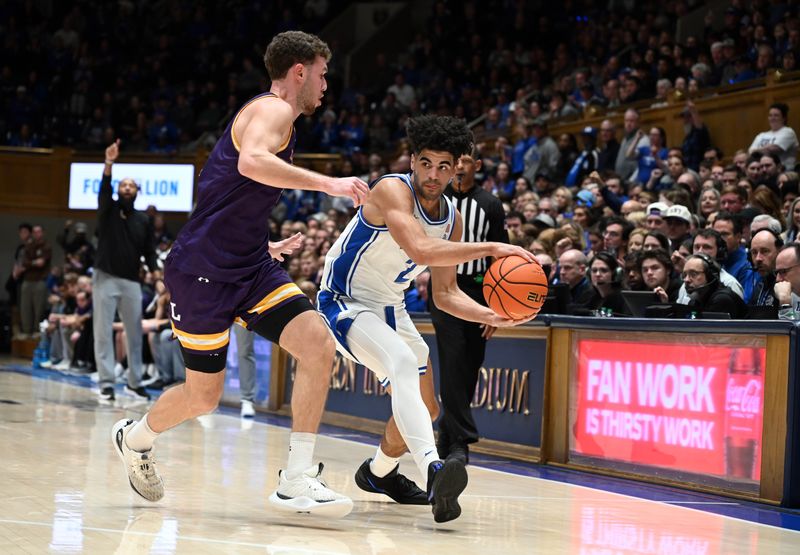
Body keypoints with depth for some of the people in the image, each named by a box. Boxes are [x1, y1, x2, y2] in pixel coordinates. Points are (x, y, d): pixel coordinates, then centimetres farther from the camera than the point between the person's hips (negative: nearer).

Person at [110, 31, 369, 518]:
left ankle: (297, 481, -11)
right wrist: (328, 183, -35)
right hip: (203, 269, -9)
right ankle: (137, 437, 36)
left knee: (319, 345, -13)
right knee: (204, 395, 3)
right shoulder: (273, 110, -11)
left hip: (249, 266, 9)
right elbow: (250, 162, -35)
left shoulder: (272, 116, 19)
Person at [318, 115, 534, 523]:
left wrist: (493, 317, -13)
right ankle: (433, 471, -51)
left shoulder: (452, 218, -2)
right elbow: (420, 250, -42)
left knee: (424, 408, 16)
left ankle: (378, 473, 42)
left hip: (389, 308, 9)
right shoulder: (392, 190, -25)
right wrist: (491, 248, -43)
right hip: (344, 303, -9)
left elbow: (445, 294, 4)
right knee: (404, 363, -35)